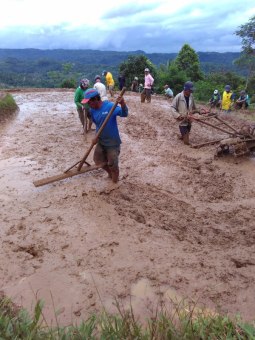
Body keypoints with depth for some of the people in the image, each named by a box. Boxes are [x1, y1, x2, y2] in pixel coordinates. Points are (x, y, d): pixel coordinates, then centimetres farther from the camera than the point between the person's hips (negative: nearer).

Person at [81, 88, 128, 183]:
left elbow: (124, 114, -32)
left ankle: (115, 182, 29)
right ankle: (110, 174, 46)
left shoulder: (110, 106, -22)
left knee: (112, 164, 5)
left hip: (113, 142, -7)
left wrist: (123, 104, -51)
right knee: (98, 160, 20)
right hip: (101, 142, 7)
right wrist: (96, 137, 0)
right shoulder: (93, 111, -1)